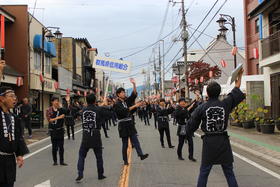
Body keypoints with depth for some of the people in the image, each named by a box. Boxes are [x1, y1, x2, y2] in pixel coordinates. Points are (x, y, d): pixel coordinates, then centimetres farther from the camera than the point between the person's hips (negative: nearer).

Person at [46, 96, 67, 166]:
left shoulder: (61, 109, 4)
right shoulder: (49, 110, -3)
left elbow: (67, 111, -10)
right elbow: (49, 120, -10)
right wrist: (58, 117, -17)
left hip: (60, 130, 2)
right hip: (53, 130, -2)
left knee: (61, 146, 3)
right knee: (54, 146, 6)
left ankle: (61, 161, 11)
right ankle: (55, 161, 19)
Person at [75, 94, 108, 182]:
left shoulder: (83, 110, 5)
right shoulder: (99, 109, -7)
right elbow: (109, 113, -3)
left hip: (85, 136, 2)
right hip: (96, 136, -2)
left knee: (81, 156, 11)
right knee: (99, 156, 12)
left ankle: (80, 174, -1)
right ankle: (100, 175, 21)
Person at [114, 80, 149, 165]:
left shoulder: (127, 101, 10)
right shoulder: (117, 104, -8)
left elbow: (134, 94, 1)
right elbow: (124, 111, -23)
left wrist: (134, 85, -10)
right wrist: (134, 106, -24)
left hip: (130, 123, 5)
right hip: (123, 125, -5)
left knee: (135, 141, -4)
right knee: (125, 144, 2)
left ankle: (141, 155, -13)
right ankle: (125, 160, 11)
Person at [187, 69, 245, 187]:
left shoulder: (201, 108, -7)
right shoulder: (225, 104, -4)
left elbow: (191, 128, -4)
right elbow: (236, 91, 13)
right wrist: (239, 76, 26)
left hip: (208, 142, -1)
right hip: (223, 141, 1)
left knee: (204, 172, 10)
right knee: (229, 172, 11)